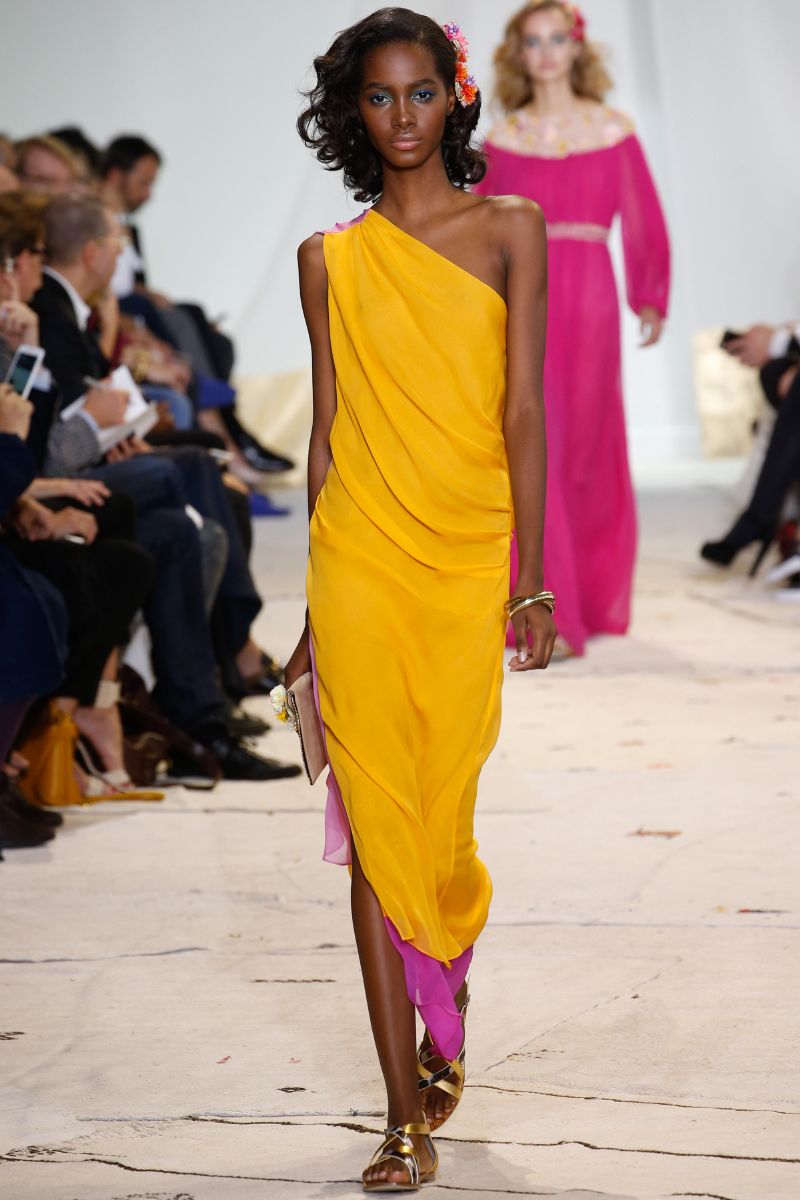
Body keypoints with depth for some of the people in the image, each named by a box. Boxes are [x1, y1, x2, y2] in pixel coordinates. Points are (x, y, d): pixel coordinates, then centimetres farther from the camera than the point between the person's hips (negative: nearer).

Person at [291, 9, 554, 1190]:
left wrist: (532, 580, -7)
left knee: (444, 815, 2)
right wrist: (318, 602, 11)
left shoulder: (510, 229, 4)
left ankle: (445, 1028, 33)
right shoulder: (331, 260, 9)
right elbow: (327, 430, 12)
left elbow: (523, 410, -1)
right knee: (374, 827, -4)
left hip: (467, 558, -1)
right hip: (360, 554, 1)